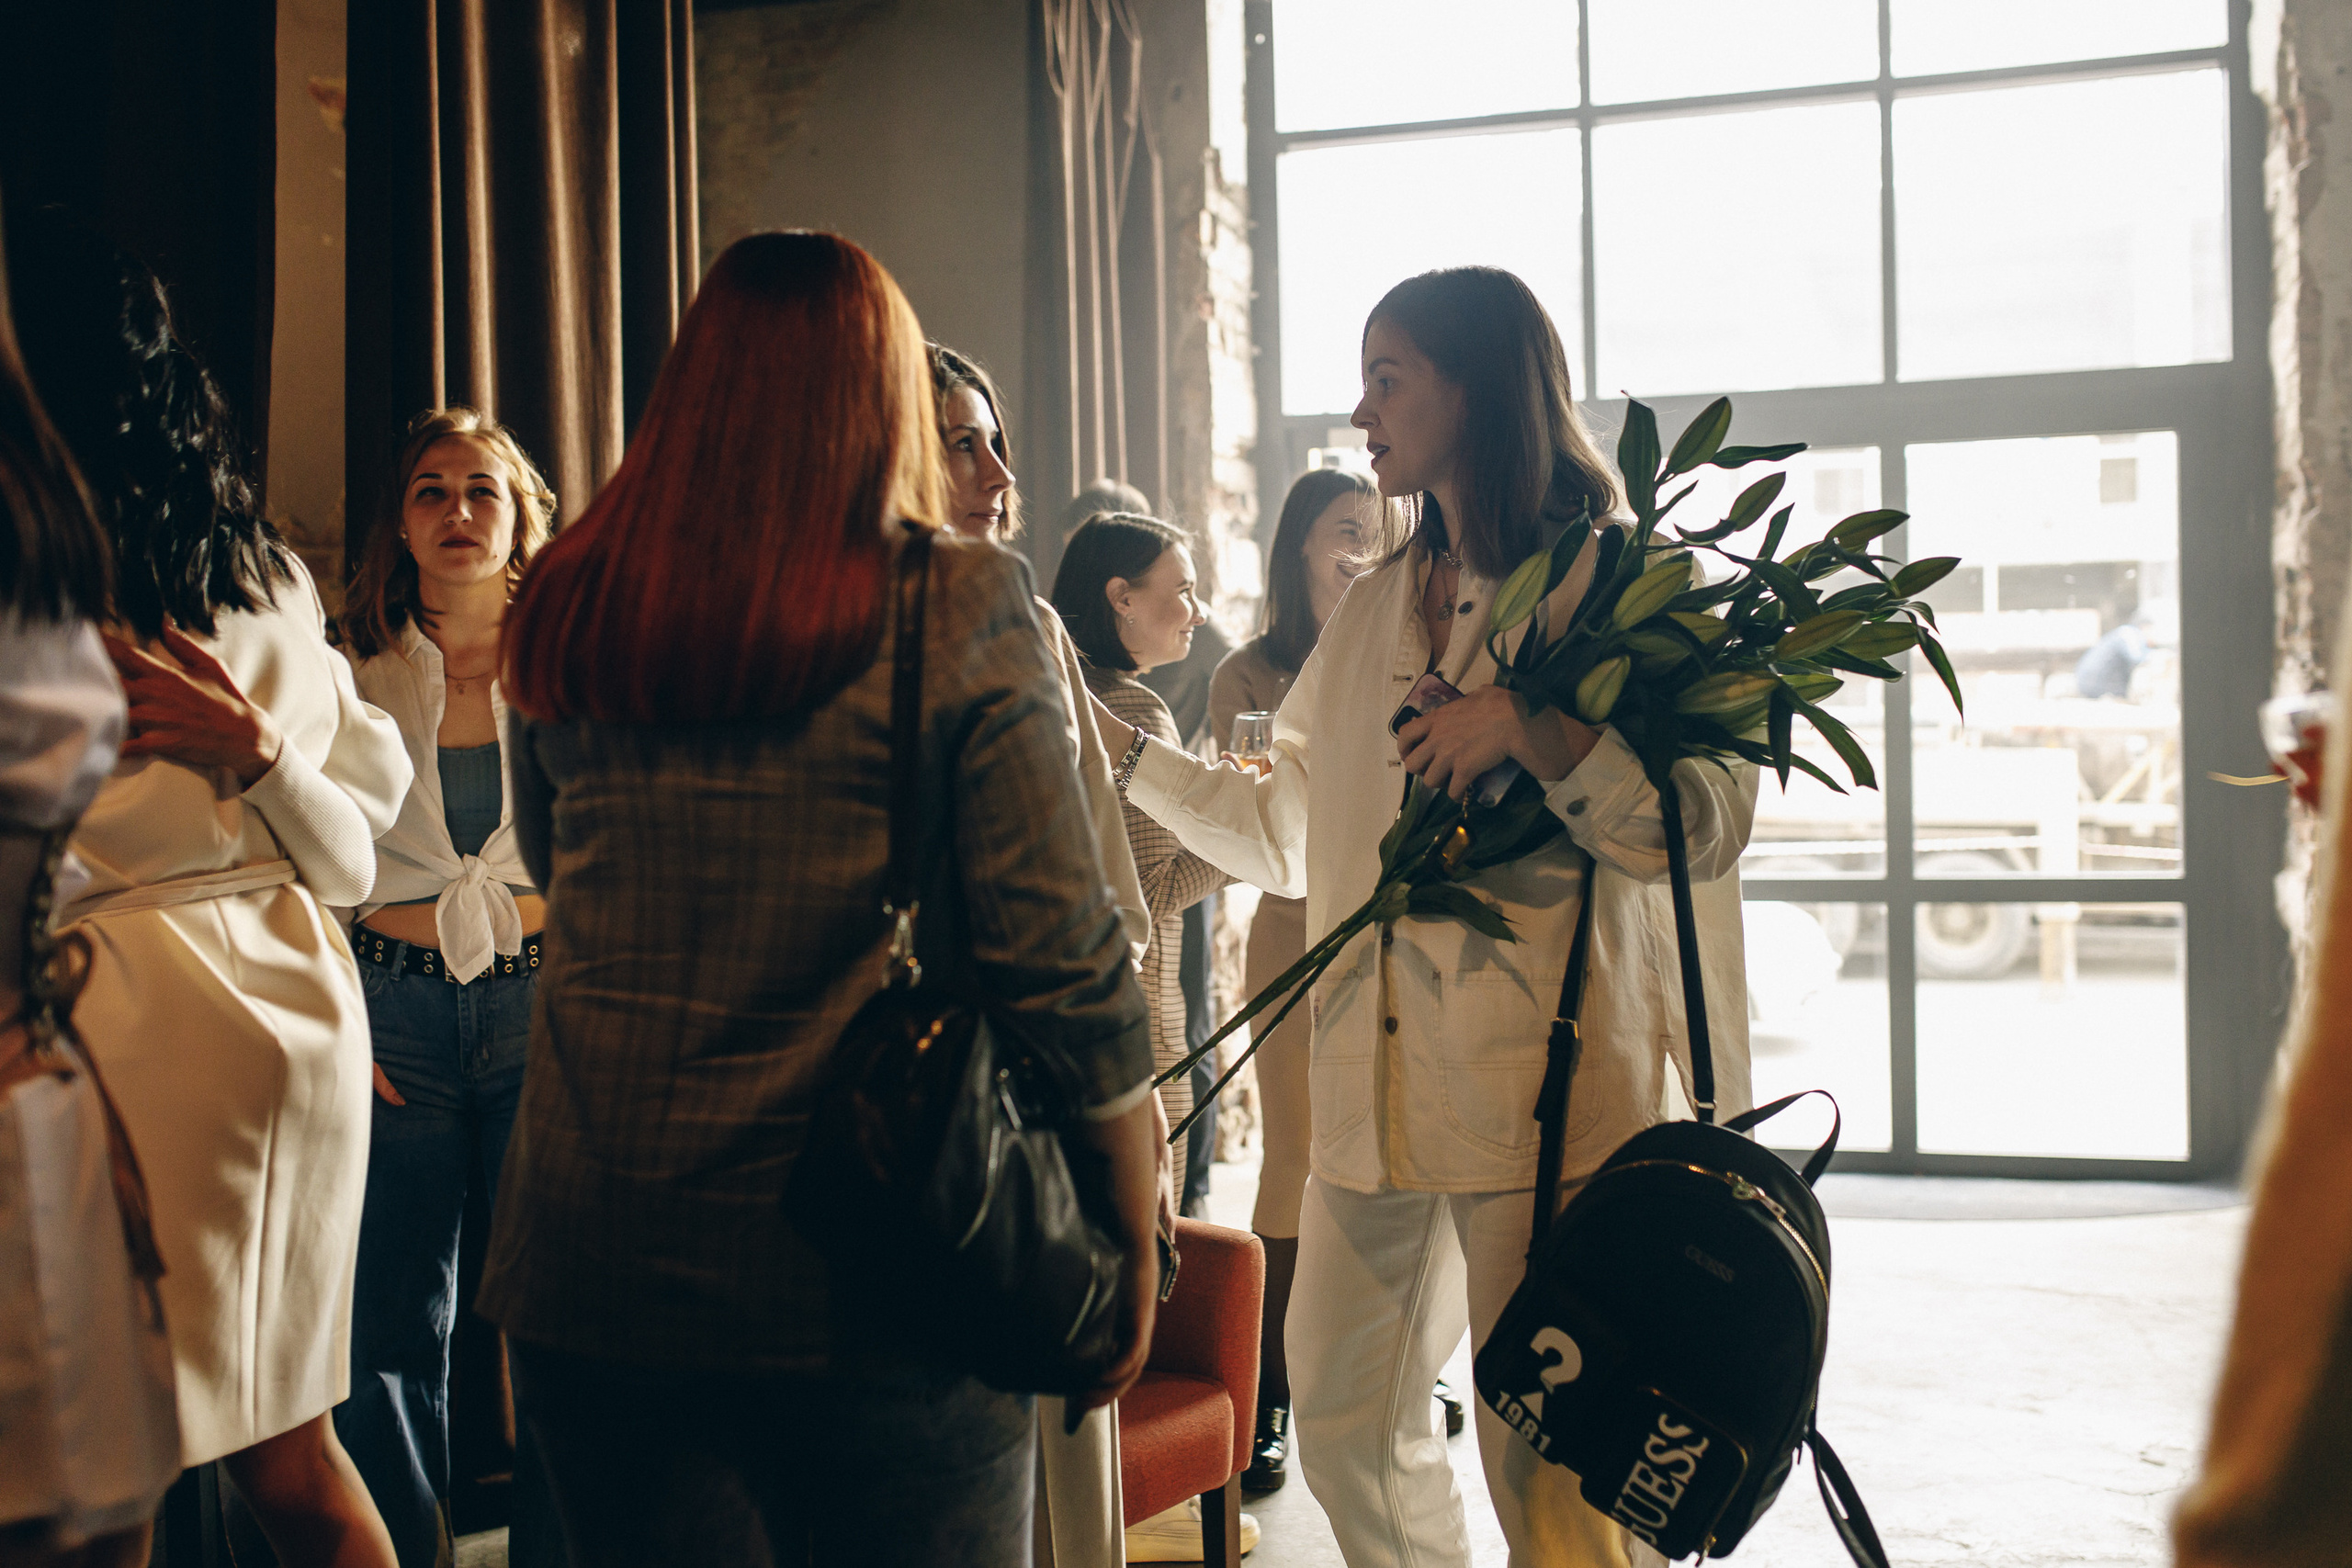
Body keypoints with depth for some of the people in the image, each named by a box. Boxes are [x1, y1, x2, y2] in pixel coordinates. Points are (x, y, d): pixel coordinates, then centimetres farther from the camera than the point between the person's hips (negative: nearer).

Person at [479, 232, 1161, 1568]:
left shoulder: (563, 613, 2)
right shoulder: (963, 609, -10)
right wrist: (1136, 1244, -2)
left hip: (598, 1266, 4)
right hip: (875, 1287, -3)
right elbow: (1067, 966, -11)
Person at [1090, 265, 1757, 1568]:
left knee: (1544, 1461, -3)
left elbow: (1708, 826, -12)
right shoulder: (1373, 610, 18)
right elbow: (1286, 834, 20)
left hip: (1549, 1093, -7)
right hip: (1379, 1093, 7)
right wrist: (1118, 748, 16)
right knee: (1342, 1424, 14)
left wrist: (1531, 726, -22)